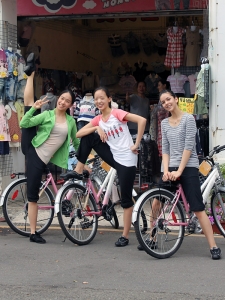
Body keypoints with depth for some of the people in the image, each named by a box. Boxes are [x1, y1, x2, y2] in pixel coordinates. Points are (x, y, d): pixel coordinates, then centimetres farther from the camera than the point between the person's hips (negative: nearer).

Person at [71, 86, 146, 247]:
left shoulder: (117, 113, -11)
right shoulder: (97, 120, 7)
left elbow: (142, 120, -22)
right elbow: (79, 134, -1)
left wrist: (136, 144, -19)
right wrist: (96, 128, -16)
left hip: (126, 160, -6)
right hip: (114, 157, 6)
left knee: (126, 198, 0)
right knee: (88, 137, -4)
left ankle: (125, 236, 9)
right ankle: (78, 172, 3)